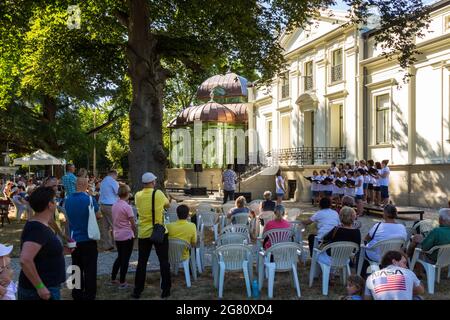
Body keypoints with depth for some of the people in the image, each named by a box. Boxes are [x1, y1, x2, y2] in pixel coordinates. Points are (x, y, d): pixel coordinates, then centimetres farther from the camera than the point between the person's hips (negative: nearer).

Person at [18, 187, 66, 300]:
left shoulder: (37, 225, 9)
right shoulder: (38, 229, -22)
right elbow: (25, 260, -32)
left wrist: (59, 248, 22)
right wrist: (40, 287, -27)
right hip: (41, 291, -9)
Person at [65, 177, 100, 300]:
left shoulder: (68, 200, 0)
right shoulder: (90, 199, -16)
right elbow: (98, 216, -4)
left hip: (74, 239, 5)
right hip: (88, 239, -5)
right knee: (90, 270, 3)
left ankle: (77, 294, 22)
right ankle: (89, 295, 6)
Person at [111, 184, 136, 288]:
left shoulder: (114, 206, 4)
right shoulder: (127, 207, -17)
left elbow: (113, 221, 11)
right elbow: (133, 224, -14)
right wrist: (135, 233, 0)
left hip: (117, 236, 7)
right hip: (127, 236, -7)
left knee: (120, 257, 22)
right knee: (125, 259, 3)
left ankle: (113, 278, 27)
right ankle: (122, 282, 9)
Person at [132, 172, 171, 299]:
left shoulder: (138, 195, -2)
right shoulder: (158, 194, -10)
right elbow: (168, 205, 6)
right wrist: (168, 199, 26)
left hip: (144, 234, 3)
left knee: (142, 263, 11)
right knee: (164, 261, 7)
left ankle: (137, 291, 16)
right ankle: (165, 290, 11)